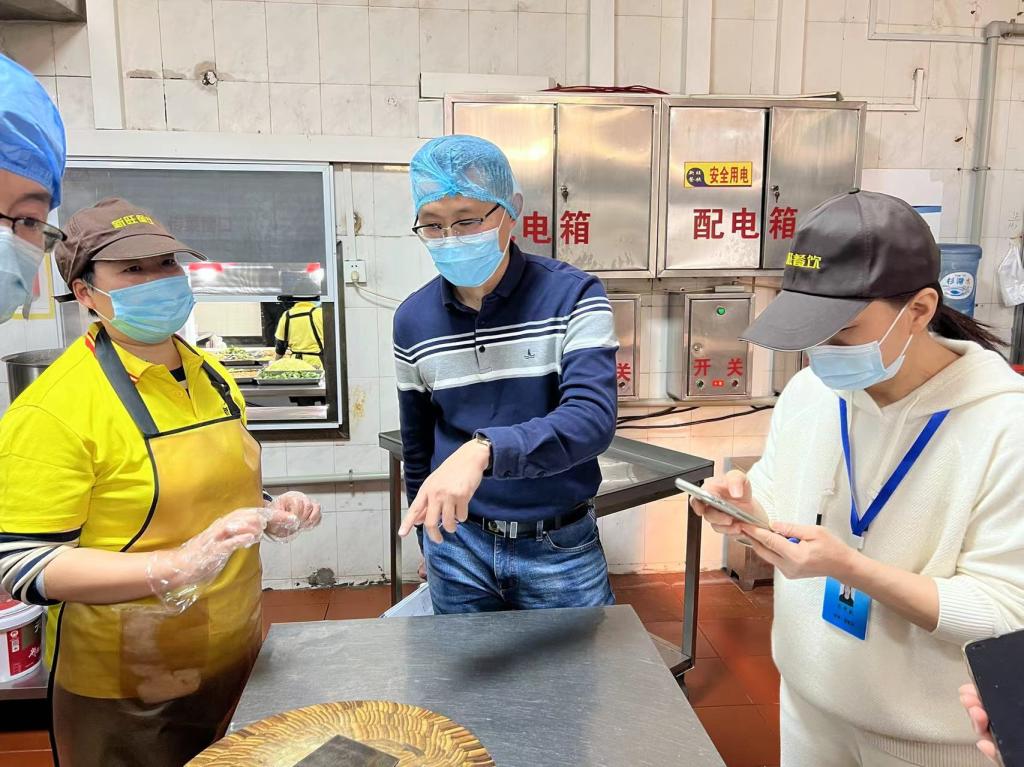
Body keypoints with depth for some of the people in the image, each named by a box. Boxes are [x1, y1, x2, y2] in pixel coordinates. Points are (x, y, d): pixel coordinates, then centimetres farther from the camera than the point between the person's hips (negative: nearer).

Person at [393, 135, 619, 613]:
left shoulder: (573, 296, -14)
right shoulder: (413, 320, -4)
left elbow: (592, 420, -28)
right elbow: (417, 448, 8)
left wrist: (483, 449, -43)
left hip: (560, 548, -2)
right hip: (458, 547, 3)